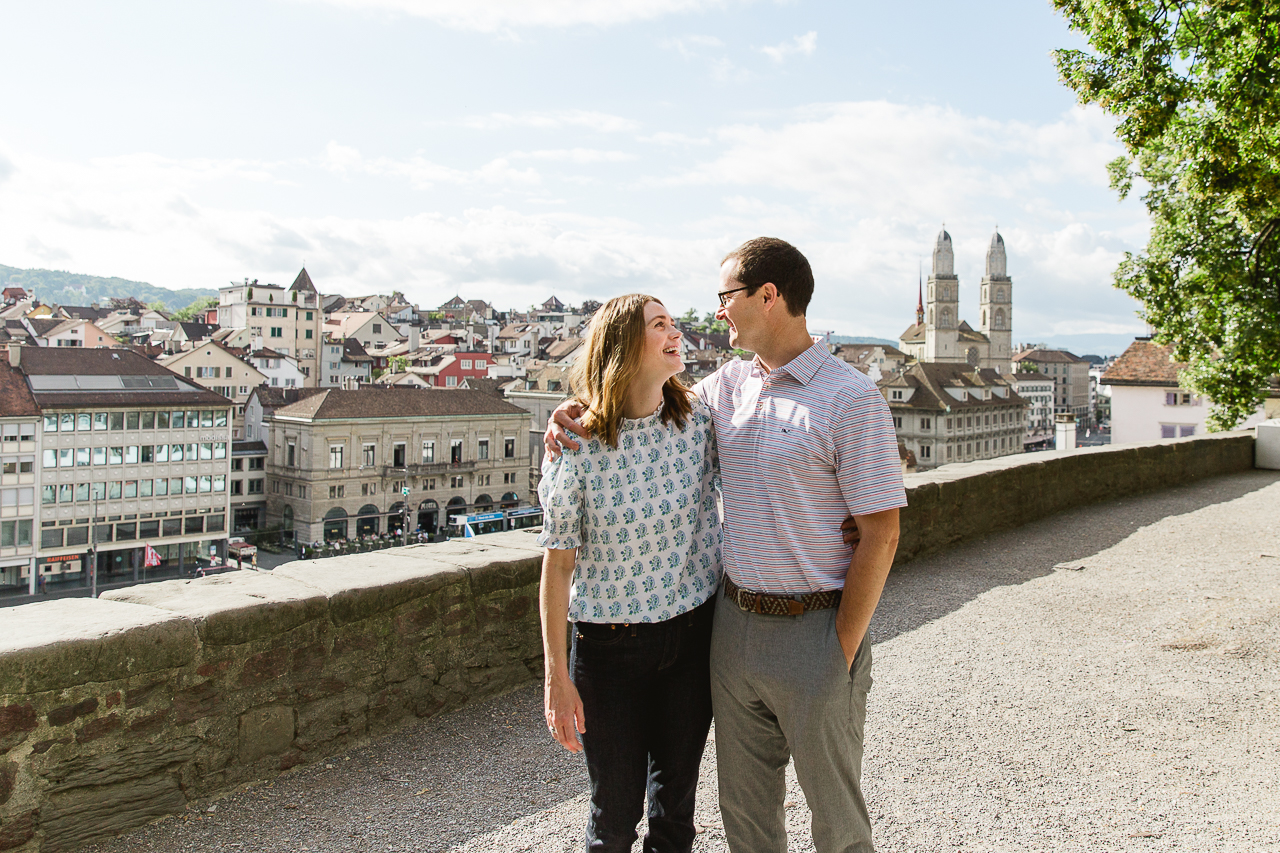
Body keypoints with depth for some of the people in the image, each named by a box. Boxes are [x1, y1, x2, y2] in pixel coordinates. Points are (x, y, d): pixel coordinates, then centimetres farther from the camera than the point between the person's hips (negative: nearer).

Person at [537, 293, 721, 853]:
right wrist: (556, 675, -7)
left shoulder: (700, 423, -5)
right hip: (610, 644, -3)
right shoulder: (576, 447, -15)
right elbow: (558, 563, -9)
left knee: (676, 796, 18)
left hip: (694, 635, 3)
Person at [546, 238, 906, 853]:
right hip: (733, 623, 6)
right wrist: (574, 410, 0)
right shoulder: (728, 385, 6)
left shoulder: (851, 399, -13)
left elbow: (880, 533, -14)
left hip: (813, 631, -5)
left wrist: (843, 650, -13)